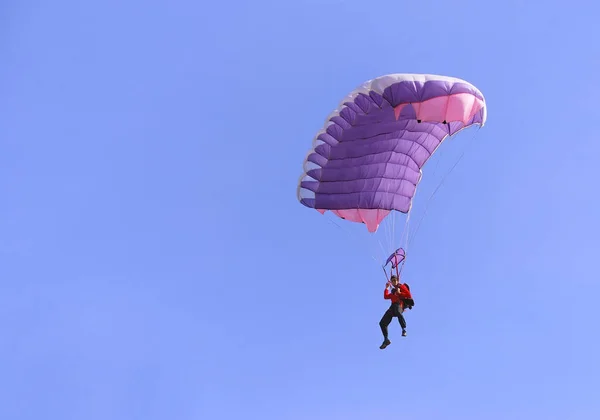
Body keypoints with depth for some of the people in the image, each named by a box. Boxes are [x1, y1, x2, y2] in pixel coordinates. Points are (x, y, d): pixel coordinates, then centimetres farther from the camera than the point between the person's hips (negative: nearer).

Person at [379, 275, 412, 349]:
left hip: (399, 305, -7)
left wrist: (400, 293, -8)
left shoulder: (402, 287, 14)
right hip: (392, 307, 8)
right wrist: (386, 288, 29)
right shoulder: (393, 291, 34)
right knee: (382, 323, -3)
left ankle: (404, 330, -52)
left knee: (398, 312, -47)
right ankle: (386, 340, 2)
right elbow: (386, 297, 32)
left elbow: (409, 295, 2)